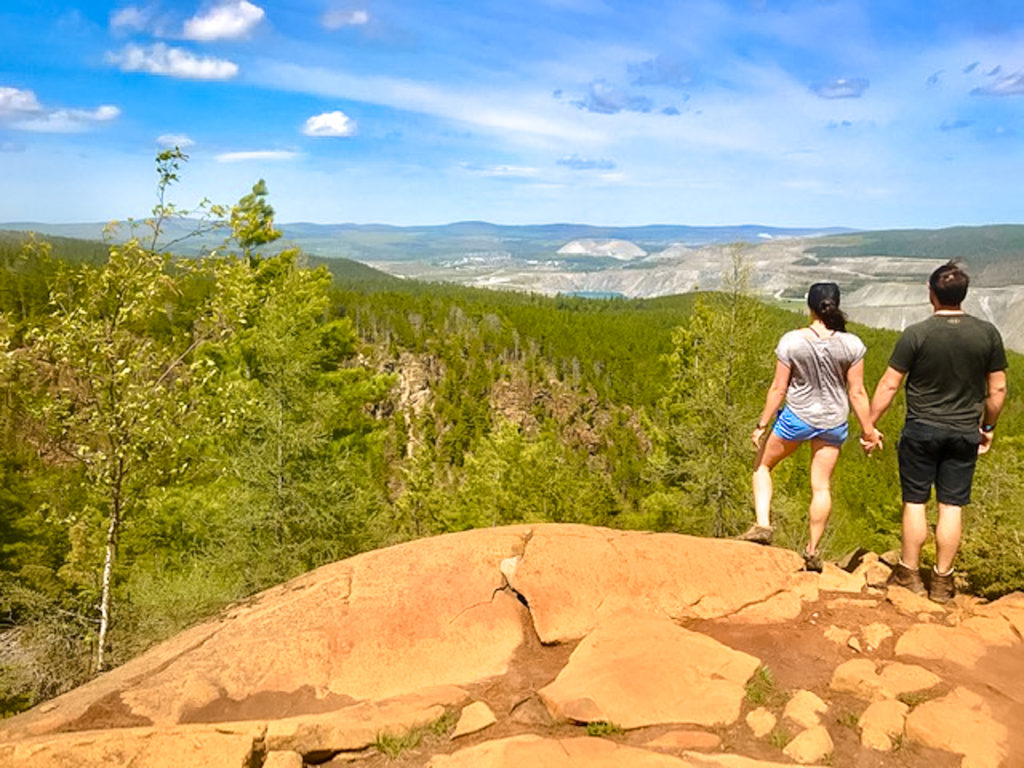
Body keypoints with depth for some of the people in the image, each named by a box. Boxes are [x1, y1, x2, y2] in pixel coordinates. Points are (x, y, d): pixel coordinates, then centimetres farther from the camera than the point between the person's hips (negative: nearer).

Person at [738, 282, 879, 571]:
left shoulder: (791, 341, -14)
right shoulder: (851, 344, -9)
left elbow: (778, 388, -10)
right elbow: (857, 392, -5)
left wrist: (762, 424, -1)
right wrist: (867, 428, 7)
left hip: (796, 417, -2)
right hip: (834, 423, 2)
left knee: (763, 465, 19)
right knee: (821, 486, 11)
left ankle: (762, 525, 6)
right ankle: (813, 551, 19)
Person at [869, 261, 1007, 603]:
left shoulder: (916, 334, -13)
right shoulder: (988, 333, -4)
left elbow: (889, 385, -10)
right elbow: (998, 388, 3)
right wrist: (988, 426, 18)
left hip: (921, 430, -2)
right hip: (965, 433, 3)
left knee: (914, 502, 9)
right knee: (951, 506, 9)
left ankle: (909, 573, 19)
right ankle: (942, 580, 18)